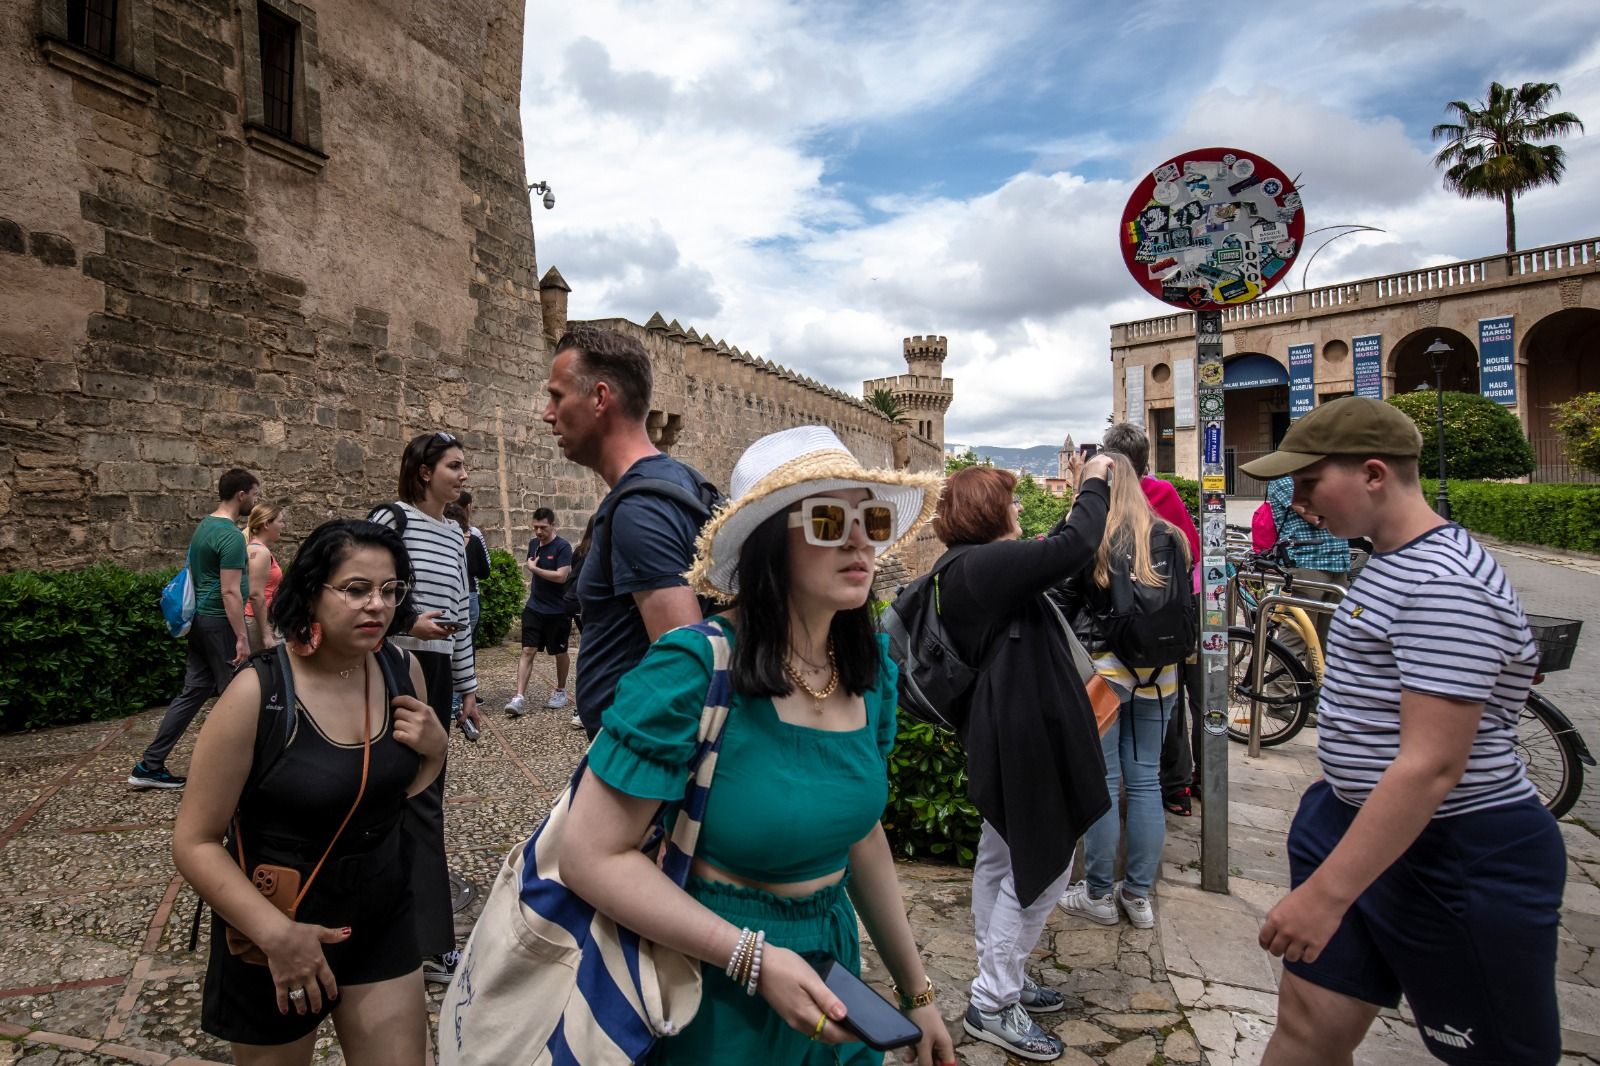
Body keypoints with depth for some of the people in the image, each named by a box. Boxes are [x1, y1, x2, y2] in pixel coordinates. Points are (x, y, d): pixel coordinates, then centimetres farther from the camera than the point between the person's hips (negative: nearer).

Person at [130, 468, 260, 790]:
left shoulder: (204, 526, 12)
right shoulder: (231, 536, -19)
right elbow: (230, 591, -22)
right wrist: (242, 637, -20)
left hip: (200, 619, 9)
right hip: (221, 622, -9)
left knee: (193, 691, 12)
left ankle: (149, 766, 14)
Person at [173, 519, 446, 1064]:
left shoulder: (402, 670, -7)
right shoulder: (259, 694, -21)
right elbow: (194, 842, -15)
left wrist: (434, 751, -13)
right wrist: (276, 933, -23)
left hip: (383, 919, 4)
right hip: (277, 931, -3)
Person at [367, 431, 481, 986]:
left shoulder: (455, 534, 14)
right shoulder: (391, 518, -8)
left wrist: (468, 688, 16)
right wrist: (409, 623, -23)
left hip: (437, 672, 7)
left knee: (421, 791, 14)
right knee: (421, 798, -6)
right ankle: (432, 945, 2)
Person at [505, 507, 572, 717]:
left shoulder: (562, 547, -14)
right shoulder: (533, 544, 6)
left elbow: (561, 576, -23)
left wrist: (534, 568, -17)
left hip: (557, 611, -5)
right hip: (534, 608, 5)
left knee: (560, 652, 11)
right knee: (528, 650, -4)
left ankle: (560, 691, 29)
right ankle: (519, 696, -6)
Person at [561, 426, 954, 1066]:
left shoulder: (872, 669, -5)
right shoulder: (695, 670, -25)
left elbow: (859, 832, 7)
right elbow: (592, 857, -21)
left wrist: (916, 990, 11)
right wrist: (756, 958, -25)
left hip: (830, 967, 6)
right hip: (710, 993, -5)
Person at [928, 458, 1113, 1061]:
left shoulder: (966, 567, 10)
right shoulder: (984, 565, -22)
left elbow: (1045, 557, 19)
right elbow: (1073, 549, -27)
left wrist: (1082, 499, 15)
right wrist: (1094, 484, -12)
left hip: (1002, 732, 11)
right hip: (1025, 736, -11)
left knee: (1001, 859, 20)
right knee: (1042, 866, 2)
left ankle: (1001, 978, 36)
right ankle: (992, 1005, 13)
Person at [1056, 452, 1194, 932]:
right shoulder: (1170, 537, 4)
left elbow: (1064, 606, -7)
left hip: (1101, 669, -5)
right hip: (1159, 675, 5)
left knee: (1101, 783, 5)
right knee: (1145, 781, 12)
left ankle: (1098, 895, 17)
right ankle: (1139, 895, 23)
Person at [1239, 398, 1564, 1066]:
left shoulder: (1443, 583, -23)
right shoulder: (1394, 561, 8)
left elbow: (1430, 767, -27)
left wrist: (1326, 893, -26)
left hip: (1457, 861, -8)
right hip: (1358, 823, 9)